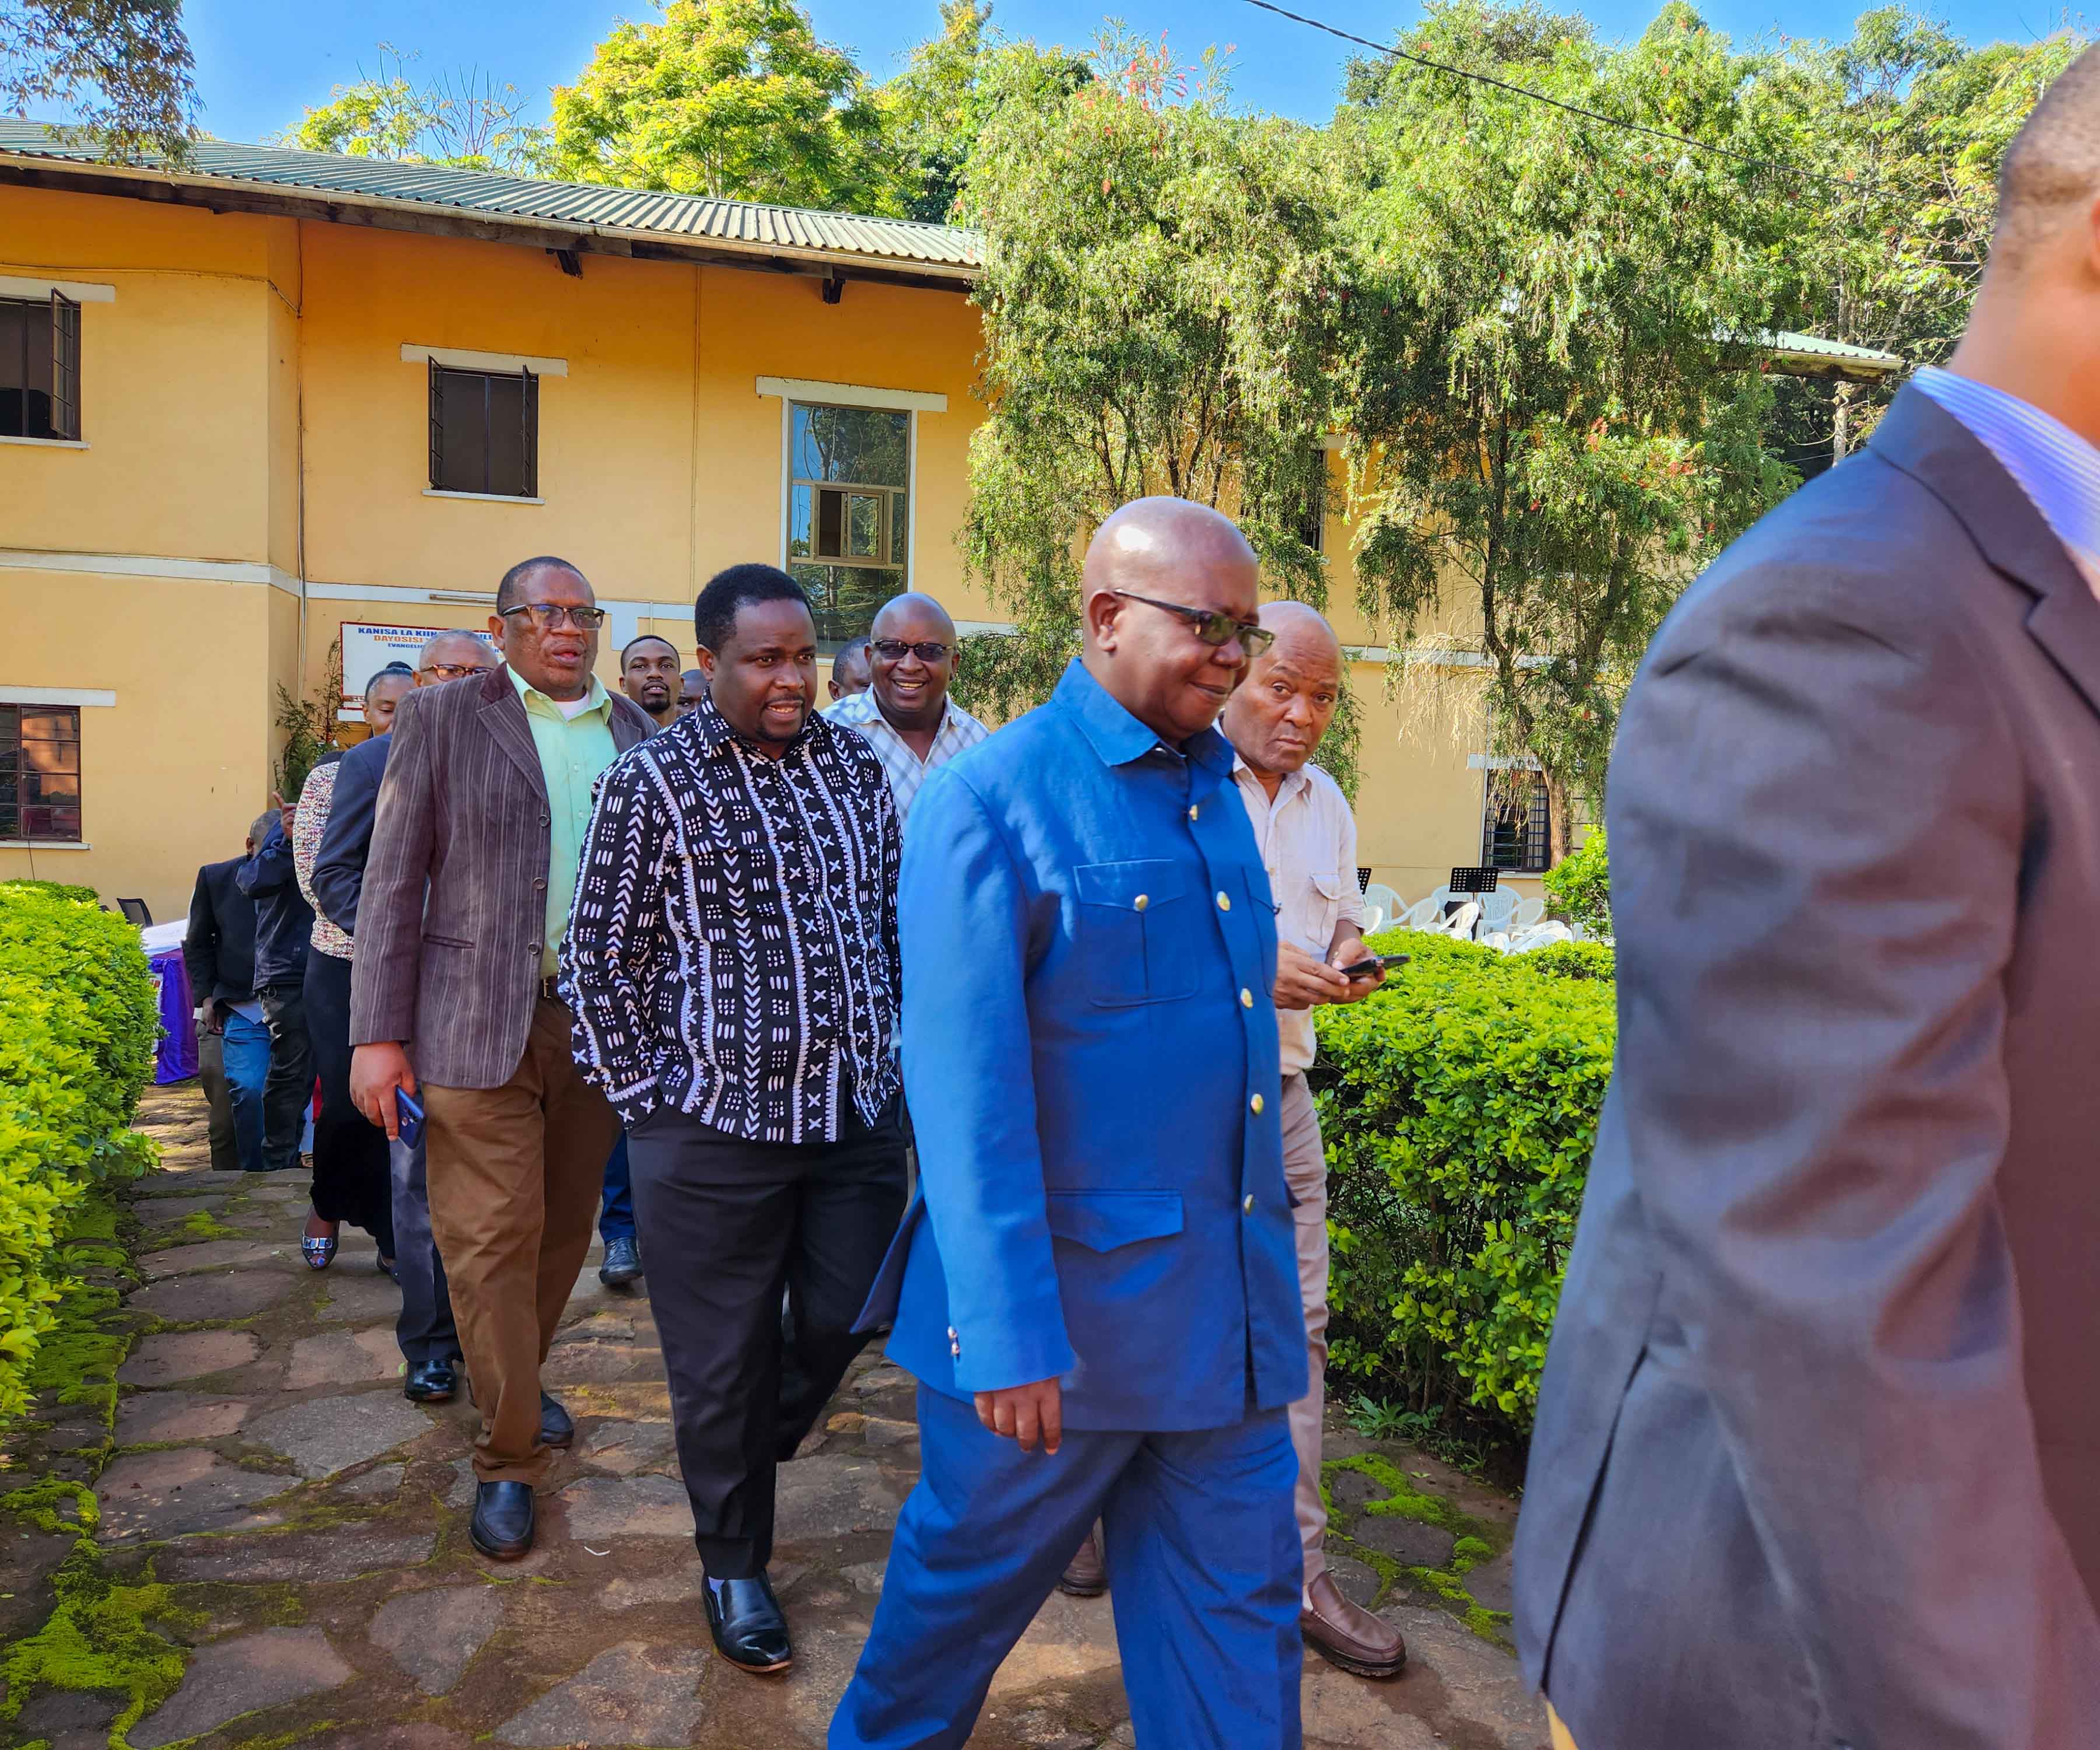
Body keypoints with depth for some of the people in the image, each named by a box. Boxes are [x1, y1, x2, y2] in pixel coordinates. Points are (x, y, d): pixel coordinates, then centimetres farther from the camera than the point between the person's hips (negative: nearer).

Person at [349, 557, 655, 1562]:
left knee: (565, 1228, 14)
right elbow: (394, 880, -2)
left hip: (602, 1019, 4)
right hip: (478, 1024, -3)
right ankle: (507, 1457, 14)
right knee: (492, 1239, -1)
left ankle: (517, 1383, 38)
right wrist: (378, 1034, -8)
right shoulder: (442, 718, 1)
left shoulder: (635, 731, 12)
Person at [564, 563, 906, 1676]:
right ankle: (733, 1561, 34)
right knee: (724, 1362, 10)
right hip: (716, 1129, -4)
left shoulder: (854, 762, 5)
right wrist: (649, 1097, -6)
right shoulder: (651, 781, -8)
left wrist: (893, 1057, 9)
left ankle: (753, 1454, 46)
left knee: (845, 1324, 15)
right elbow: (600, 956, -4)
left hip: (857, 1115, 4)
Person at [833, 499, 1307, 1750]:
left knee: (1238, 1606, 15)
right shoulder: (990, 800, -15)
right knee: (974, 1572, 18)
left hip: (1230, 1301, 6)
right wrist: (1005, 1330, -19)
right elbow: (966, 1084, -19)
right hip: (1067, 1298, -5)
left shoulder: (1216, 783, 7)